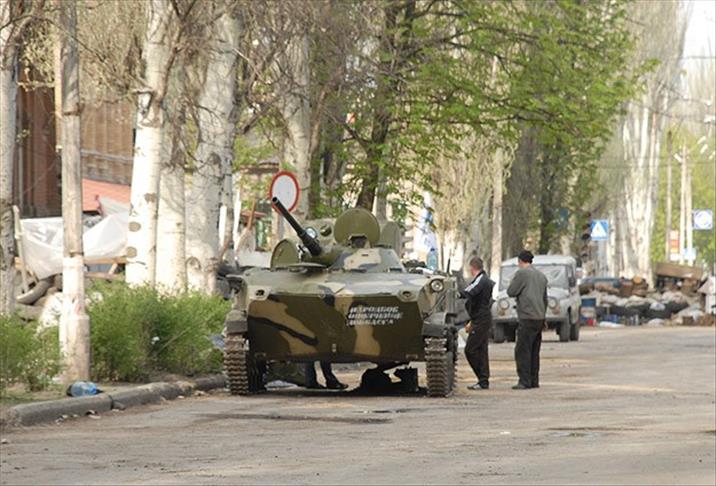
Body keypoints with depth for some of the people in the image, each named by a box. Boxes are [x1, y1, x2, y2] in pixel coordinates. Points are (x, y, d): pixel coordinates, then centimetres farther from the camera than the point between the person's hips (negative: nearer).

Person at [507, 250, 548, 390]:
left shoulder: (522, 273, -8)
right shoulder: (541, 275, 17)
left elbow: (511, 292, -8)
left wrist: (512, 282, 11)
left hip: (527, 317, -8)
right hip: (539, 318, 8)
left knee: (522, 351, -7)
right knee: (534, 351, 12)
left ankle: (524, 381, -11)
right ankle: (534, 381, 13)